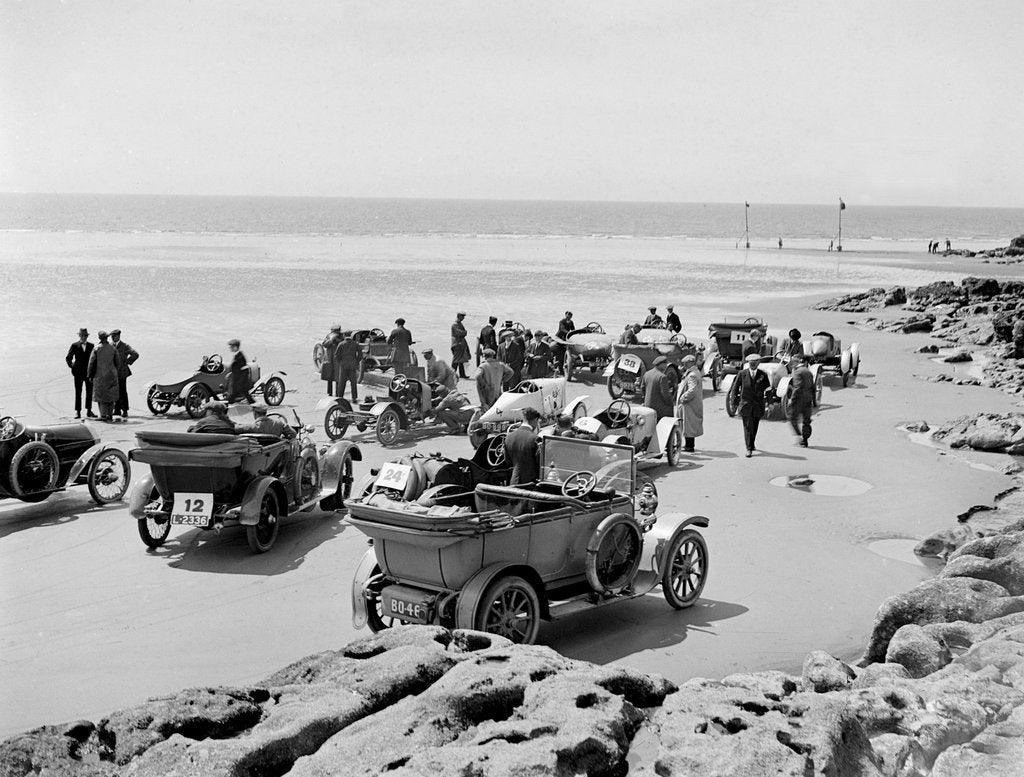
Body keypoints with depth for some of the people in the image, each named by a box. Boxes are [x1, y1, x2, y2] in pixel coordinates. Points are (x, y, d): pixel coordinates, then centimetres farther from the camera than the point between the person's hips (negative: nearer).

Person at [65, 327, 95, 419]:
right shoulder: (74, 346, 1)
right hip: (78, 373, -2)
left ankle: (89, 411, 12)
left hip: (89, 372, 2)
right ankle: (77, 412, 4)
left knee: (89, 392, 4)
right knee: (78, 393, 0)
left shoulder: (91, 346, 7)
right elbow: (68, 358, 3)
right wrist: (72, 367, -3)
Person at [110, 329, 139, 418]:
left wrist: (127, 362, -10)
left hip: (121, 372, -6)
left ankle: (125, 411, 0)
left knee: (122, 392, -4)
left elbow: (135, 354, -14)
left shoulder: (124, 346, -7)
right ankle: (117, 410, 15)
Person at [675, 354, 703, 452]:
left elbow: (692, 390, -29)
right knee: (690, 426, 17)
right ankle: (688, 444, 26)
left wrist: (683, 398, -19)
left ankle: (689, 447, 0)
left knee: (688, 426, -4)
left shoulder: (692, 375, -20)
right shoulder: (696, 372, 13)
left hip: (689, 405, -10)